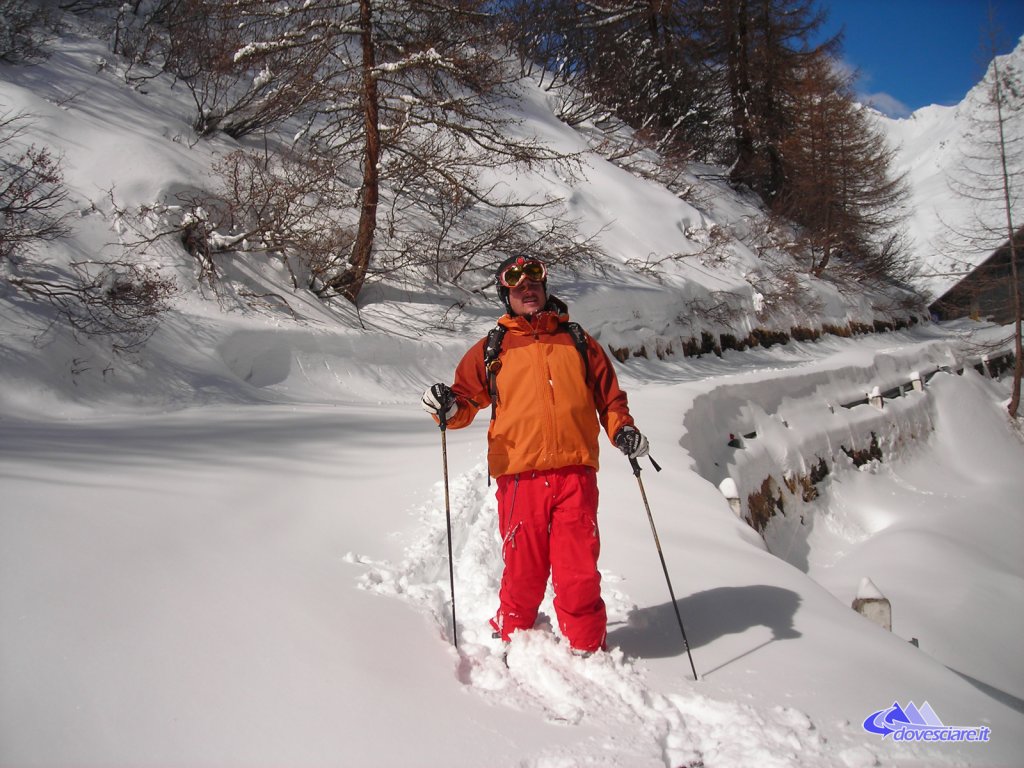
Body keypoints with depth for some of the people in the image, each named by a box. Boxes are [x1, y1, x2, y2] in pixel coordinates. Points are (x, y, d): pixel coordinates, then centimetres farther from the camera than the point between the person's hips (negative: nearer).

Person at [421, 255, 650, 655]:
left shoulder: (577, 340, 18)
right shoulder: (491, 348, 15)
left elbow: (609, 395, 20)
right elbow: (467, 397, 13)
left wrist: (623, 430, 1)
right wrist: (449, 408, -10)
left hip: (575, 474, 1)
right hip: (519, 475, 0)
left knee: (579, 572, -1)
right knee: (523, 572, 3)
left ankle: (587, 650, 18)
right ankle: (510, 640, 26)